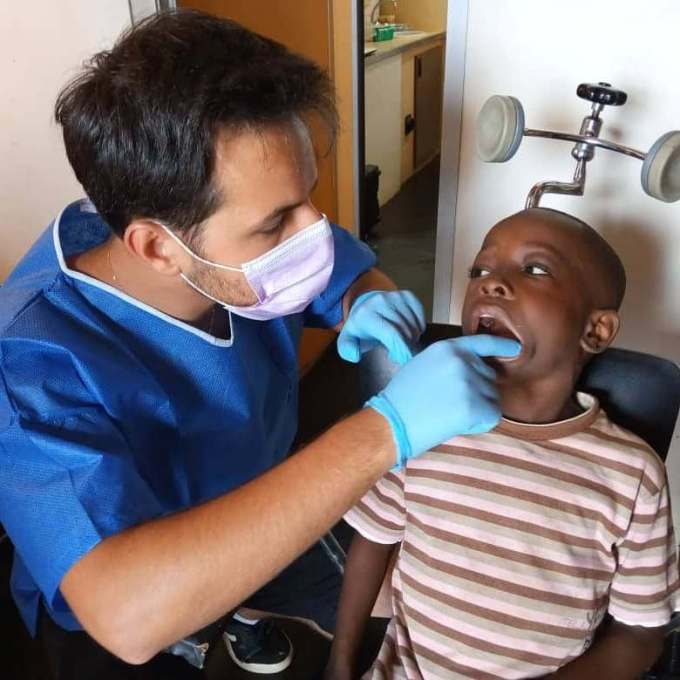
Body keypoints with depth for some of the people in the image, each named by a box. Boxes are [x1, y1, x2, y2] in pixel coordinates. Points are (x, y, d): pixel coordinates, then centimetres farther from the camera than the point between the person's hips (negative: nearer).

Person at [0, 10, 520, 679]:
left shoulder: (247, 244, -20)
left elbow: (356, 272, -3)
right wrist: (383, 430, -49)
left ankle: (246, 611, 30)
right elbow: (128, 613, -47)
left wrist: (371, 308, -27)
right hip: (113, 619, -4)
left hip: (260, 514, 5)